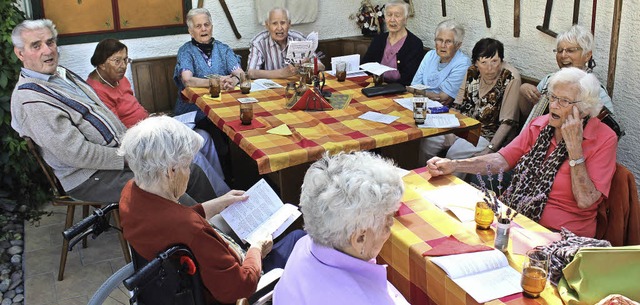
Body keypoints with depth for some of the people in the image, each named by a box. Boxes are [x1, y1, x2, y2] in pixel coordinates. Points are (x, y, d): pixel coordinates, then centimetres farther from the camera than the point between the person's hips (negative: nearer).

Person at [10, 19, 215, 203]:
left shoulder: (63, 74, 14)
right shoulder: (29, 99, -15)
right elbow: (77, 153, -21)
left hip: (121, 150, 9)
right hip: (89, 177, -9)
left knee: (191, 172, -3)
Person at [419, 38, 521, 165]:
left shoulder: (511, 78, -17)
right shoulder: (472, 72, 0)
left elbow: (508, 121, -17)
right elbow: (458, 105, 6)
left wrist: (490, 150, -24)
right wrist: (449, 131, -7)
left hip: (488, 134, -5)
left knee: (455, 153, -29)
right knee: (426, 143, -12)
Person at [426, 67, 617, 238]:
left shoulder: (604, 139, -9)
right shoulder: (540, 125, 8)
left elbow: (585, 200, -17)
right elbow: (502, 160, 6)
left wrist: (574, 145, -19)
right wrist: (454, 165, -6)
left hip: (559, 234, -5)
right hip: (515, 217, 6)